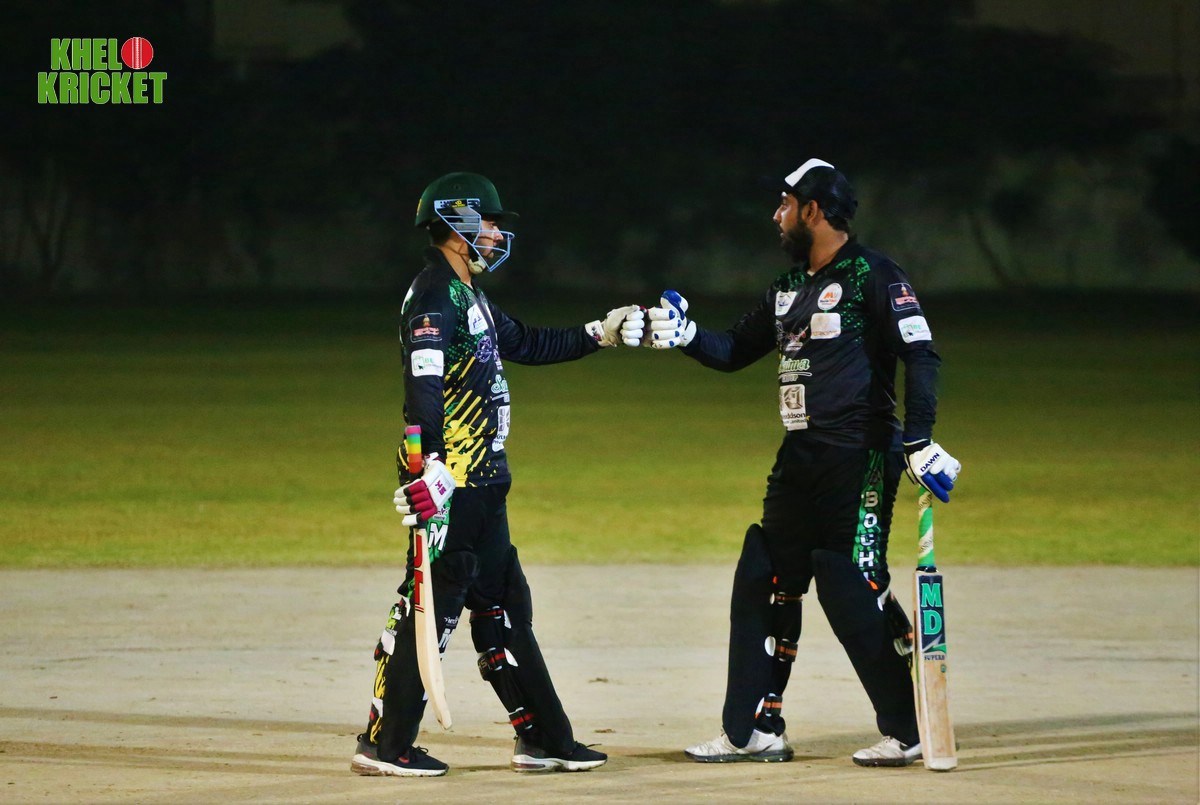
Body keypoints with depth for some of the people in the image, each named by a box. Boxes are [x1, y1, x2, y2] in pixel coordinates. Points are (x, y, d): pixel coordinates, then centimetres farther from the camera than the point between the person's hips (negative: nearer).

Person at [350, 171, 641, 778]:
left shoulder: (470, 296, 20)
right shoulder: (434, 297, -13)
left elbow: (525, 344, 33)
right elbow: (423, 384, -25)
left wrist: (601, 335, 30)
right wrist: (430, 468, -36)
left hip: (481, 481, 11)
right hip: (449, 478, -11)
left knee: (503, 607, 12)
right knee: (432, 603, -9)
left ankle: (543, 739, 17)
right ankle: (384, 745, -5)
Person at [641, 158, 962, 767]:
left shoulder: (872, 276, -8)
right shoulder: (789, 287, 18)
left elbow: (920, 356, -15)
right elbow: (735, 351, 23)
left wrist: (918, 439, -25)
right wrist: (684, 335, 4)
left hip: (858, 458, -9)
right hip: (800, 458, 9)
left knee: (851, 589, -13)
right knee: (763, 582, 8)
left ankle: (908, 732, -7)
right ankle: (753, 731, 15)